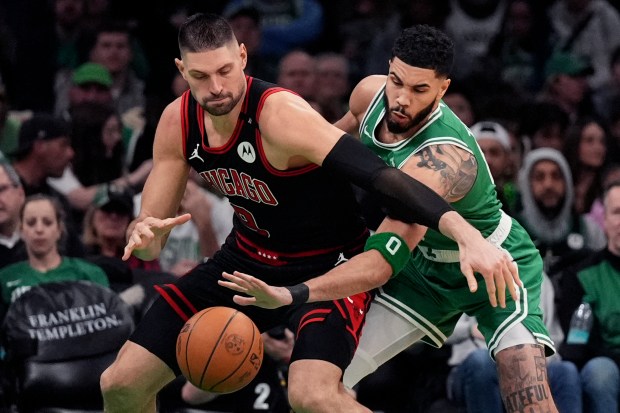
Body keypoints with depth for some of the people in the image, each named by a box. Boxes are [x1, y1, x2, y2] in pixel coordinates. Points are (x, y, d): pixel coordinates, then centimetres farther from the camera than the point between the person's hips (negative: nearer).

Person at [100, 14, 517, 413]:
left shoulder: (279, 114, -30)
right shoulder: (178, 122, -9)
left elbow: (379, 175, -40)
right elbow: (148, 234, -1)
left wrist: (467, 235, -53)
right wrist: (144, 236, -28)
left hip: (329, 263, -6)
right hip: (247, 260, 7)